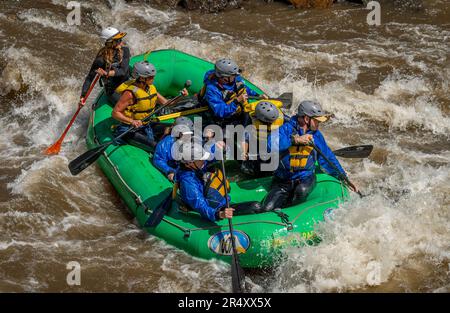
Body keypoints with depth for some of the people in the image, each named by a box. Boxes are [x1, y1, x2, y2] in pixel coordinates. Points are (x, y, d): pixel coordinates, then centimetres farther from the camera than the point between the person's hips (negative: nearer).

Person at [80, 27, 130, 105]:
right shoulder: (102, 58, -17)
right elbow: (90, 77, -12)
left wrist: (107, 73, -35)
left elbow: (123, 71, -19)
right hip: (112, 90, -4)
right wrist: (83, 96, -20)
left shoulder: (124, 50, -8)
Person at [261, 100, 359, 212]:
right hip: (283, 180, -3)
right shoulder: (286, 129, -10)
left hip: (305, 178, 3)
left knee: (301, 190, -33)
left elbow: (328, 159, 16)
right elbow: (270, 145, -30)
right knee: (267, 208, -20)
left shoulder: (316, 135, 5)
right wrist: (295, 139, -34)